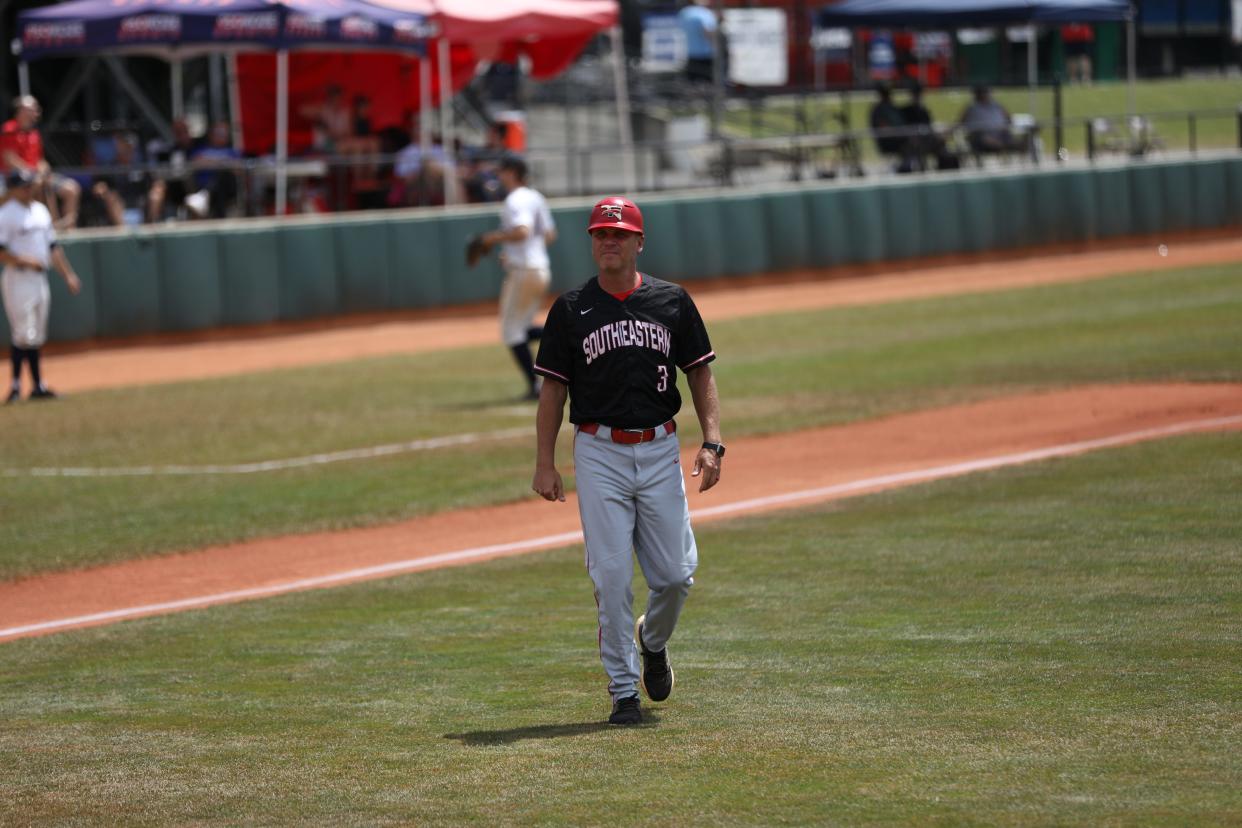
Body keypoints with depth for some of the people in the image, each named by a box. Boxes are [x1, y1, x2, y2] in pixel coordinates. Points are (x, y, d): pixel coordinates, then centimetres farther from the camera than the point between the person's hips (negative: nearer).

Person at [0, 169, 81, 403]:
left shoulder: (41, 211, 15)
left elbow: (52, 246, 20)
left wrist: (68, 274, 16)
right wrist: (26, 261, -24)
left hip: (39, 278, 8)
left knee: (35, 336, 10)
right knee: (25, 334, -10)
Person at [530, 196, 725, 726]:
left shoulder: (673, 303, 5)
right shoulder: (571, 310, 3)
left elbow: (700, 374, 9)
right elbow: (553, 389, 5)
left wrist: (711, 443, -3)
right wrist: (545, 463, -2)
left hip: (660, 451, 1)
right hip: (599, 454, -1)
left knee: (676, 574, 0)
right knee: (611, 577, -5)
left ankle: (653, 641, 32)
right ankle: (623, 691, 3)